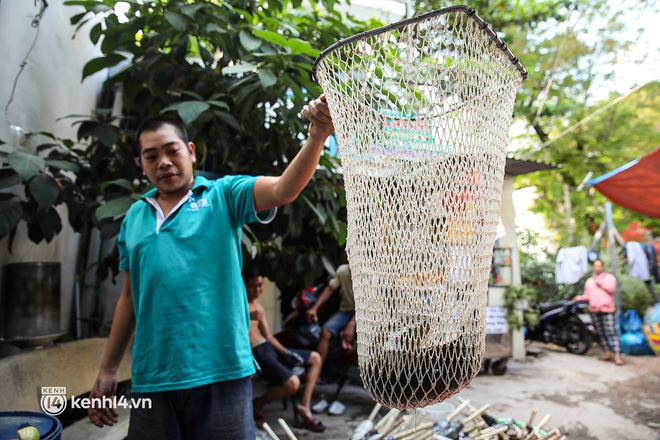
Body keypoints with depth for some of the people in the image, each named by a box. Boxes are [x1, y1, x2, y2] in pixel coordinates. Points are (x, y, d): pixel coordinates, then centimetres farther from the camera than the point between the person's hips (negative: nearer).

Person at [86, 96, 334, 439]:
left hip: (220, 374, -3)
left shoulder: (223, 195, 0)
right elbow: (130, 296, 17)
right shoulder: (133, 218, 12)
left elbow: (283, 189, -18)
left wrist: (317, 137, -35)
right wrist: (107, 370, 17)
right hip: (151, 381, 4)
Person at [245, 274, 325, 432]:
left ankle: (304, 408, 0)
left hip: (270, 347, 10)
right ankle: (258, 404, -1)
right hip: (256, 353, -10)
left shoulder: (259, 308, 21)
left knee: (315, 358, 11)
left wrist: (286, 353, 6)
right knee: (292, 383, -29)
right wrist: (247, 317, -36)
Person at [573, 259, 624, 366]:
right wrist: (580, 298, -1)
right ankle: (607, 353, 16)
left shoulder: (609, 277, 5)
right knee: (600, 332, 8)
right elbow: (587, 295, 17)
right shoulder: (589, 281, 19)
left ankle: (617, 356, -15)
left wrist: (599, 281, -10)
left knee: (611, 331, -14)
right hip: (595, 310, 5)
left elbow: (611, 288, -13)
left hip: (607, 309, -5)